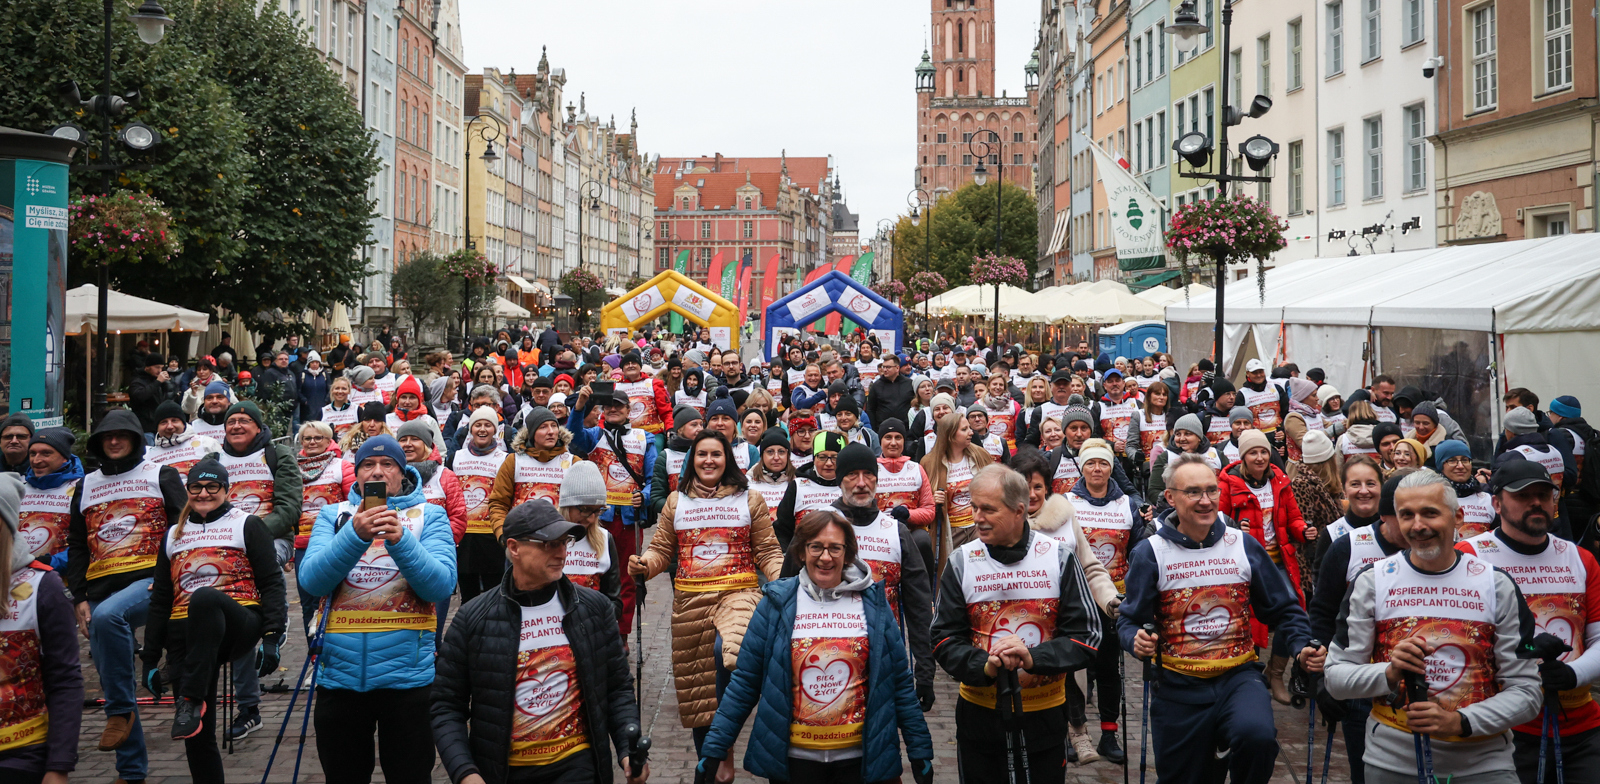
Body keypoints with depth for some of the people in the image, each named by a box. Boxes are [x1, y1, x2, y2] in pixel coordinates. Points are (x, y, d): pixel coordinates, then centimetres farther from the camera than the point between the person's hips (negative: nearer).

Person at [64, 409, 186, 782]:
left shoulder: (161, 475, 8)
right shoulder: (87, 486, 20)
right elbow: (76, 546, 19)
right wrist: (79, 598, 8)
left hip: (149, 581, -5)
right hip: (101, 590, 5)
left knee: (108, 616, -38)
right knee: (113, 687, 3)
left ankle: (121, 710, -24)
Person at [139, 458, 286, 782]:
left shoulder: (247, 525, 8)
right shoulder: (174, 535, 20)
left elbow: (271, 582, 0)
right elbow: (160, 600, 21)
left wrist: (272, 636, -12)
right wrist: (150, 657, 14)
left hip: (239, 625, -4)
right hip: (185, 637, 4)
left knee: (205, 596, -38)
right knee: (198, 737, -6)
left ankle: (191, 701, -35)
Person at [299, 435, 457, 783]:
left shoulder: (428, 515, 3)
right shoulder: (334, 515, 7)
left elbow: (441, 585, -11)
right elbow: (312, 581, -8)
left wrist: (400, 539, -25)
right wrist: (355, 534, -23)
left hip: (407, 673, -2)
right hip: (340, 673, 2)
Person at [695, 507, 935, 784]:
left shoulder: (873, 602, 0)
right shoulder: (776, 603, -3)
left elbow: (899, 683, 4)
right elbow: (745, 683, -2)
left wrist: (920, 751, 2)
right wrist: (714, 750, -5)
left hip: (859, 759, 1)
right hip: (794, 759, -1)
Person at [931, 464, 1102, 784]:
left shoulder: (1059, 557, -5)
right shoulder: (961, 562, -3)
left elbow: (1087, 636, -6)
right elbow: (944, 639, -2)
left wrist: (1034, 658, -23)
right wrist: (983, 667, -22)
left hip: (1044, 715, 0)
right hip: (979, 712, 1)